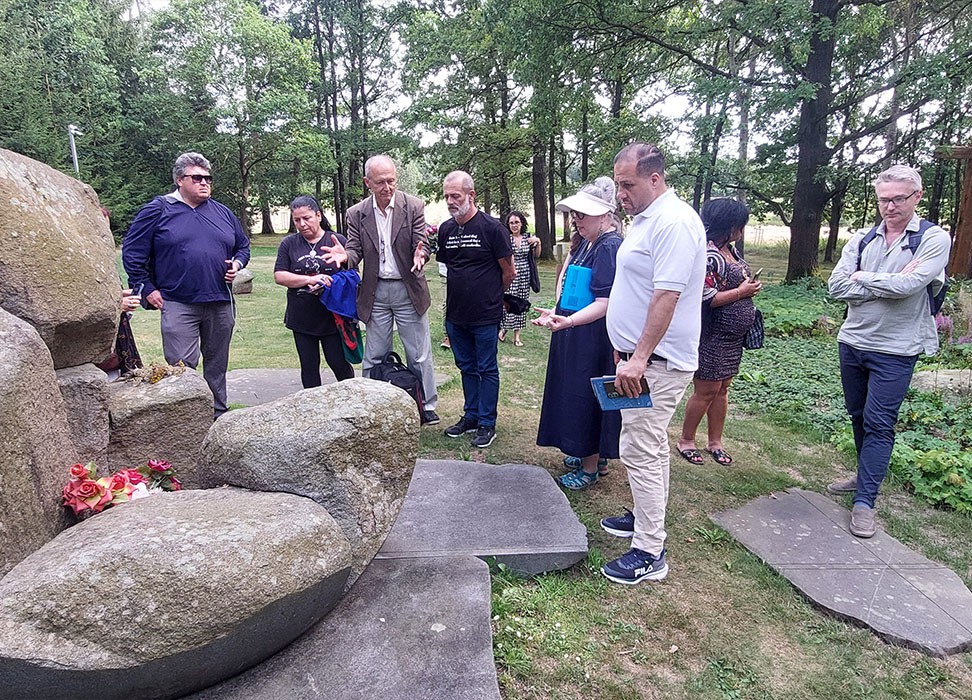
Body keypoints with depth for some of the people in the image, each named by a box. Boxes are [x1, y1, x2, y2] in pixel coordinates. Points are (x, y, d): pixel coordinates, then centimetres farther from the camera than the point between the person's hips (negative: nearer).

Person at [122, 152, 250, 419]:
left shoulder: (223, 213, 13)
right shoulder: (158, 211, 1)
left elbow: (243, 245, 25)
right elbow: (132, 252, 2)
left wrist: (237, 263, 3)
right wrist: (147, 289, -3)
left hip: (221, 304, 4)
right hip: (178, 305, -4)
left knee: (217, 365, 12)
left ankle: (218, 414, 24)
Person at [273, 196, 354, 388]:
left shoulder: (338, 241, 0)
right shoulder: (289, 243, 6)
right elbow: (279, 276, -2)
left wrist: (327, 285, -17)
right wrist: (310, 280, -17)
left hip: (332, 316, -2)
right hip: (302, 319, 3)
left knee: (339, 363, 2)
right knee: (309, 366, 11)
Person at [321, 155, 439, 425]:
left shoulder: (414, 206, -6)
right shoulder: (356, 213, 0)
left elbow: (422, 245, -8)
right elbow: (356, 251, -1)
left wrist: (419, 255, -32)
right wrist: (345, 255, -24)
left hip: (409, 289, -1)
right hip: (375, 293, 2)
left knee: (419, 354, 7)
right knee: (374, 356, 11)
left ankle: (427, 406, 21)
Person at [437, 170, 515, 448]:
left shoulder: (491, 227, -11)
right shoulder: (445, 230, 6)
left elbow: (508, 272, -4)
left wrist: (489, 296, 7)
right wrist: (461, 296, 13)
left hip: (486, 316, -6)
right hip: (456, 315, 6)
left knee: (487, 370, 5)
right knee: (467, 368, 16)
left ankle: (487, 423, 16)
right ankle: (471, 416, 30)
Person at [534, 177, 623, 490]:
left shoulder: (610, 247, -19)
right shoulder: (589, 243, 11)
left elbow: (604, 304, -25)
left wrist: (568, 321, -36)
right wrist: (557, 313, 17)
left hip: (594, 339, -10)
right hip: (577, 338, 10)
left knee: (587, 397, 0)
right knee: (576, 395, 18)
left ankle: (590, 468, 16)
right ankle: (593, 454, 35)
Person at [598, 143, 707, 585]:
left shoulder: (674, 221, -18)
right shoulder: (645, 219, 15)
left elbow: (667, 296, -24)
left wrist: (639, 358, -25)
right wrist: (626, 349, 23)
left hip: (656, 362, -10)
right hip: (640, 357, 11)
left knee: (640, 451, -7)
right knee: (650, 447, 20)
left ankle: (650, 554, 4)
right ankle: (647, 517, 36)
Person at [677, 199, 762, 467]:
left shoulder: (730, 250, 9)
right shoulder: (708, 255, -20)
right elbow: (705, 297, -25)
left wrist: (750, 287, 6)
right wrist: (741, 292, -17)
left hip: (733, 338, 9)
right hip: (712, 336, -9)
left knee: (722, 388, 15)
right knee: (706, 390, 1)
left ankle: (715, 441, 28)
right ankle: (686, 440, 19)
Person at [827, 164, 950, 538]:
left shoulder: (934, 239, -7)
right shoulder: (862, 239, 4)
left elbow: (908, 286, -22)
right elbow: (836, 286, -8)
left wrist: (861, 277, -8)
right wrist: (890, 284, -15)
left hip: (895, 351, -5)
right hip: (852, 342, 5)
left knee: (878, 424, -4)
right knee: (859, 416, 17)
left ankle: (864, 502, 2)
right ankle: (867, 476, 36)